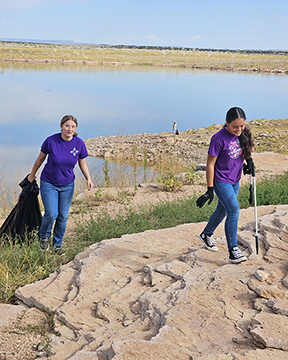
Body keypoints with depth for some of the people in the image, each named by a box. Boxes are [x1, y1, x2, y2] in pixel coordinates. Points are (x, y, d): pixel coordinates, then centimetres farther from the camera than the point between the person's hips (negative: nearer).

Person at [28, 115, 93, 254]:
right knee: (51, 214, -13)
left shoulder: (79, 144, -9)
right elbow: (40, 159, -1)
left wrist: (88, 179, -10)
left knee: (63, 217, 4)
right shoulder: (51, 141, -17)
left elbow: (82, 164, 5)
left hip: (67, 185, 3)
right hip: (48, 183, -3)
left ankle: (57, 245, 24)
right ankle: (44, 236, 19)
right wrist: (32, 175, 12)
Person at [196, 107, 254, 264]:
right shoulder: (219, 139, -23)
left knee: (222, 210, 19)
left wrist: (249, 160, -3)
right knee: (234, 210, -17)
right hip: (221, 180, -7)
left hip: (235, 180, 7)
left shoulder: (243, 134, -3)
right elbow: (210, 164, -17)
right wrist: (210, 189, -16)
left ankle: (206, 234, 43)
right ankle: (233, 250, -11)